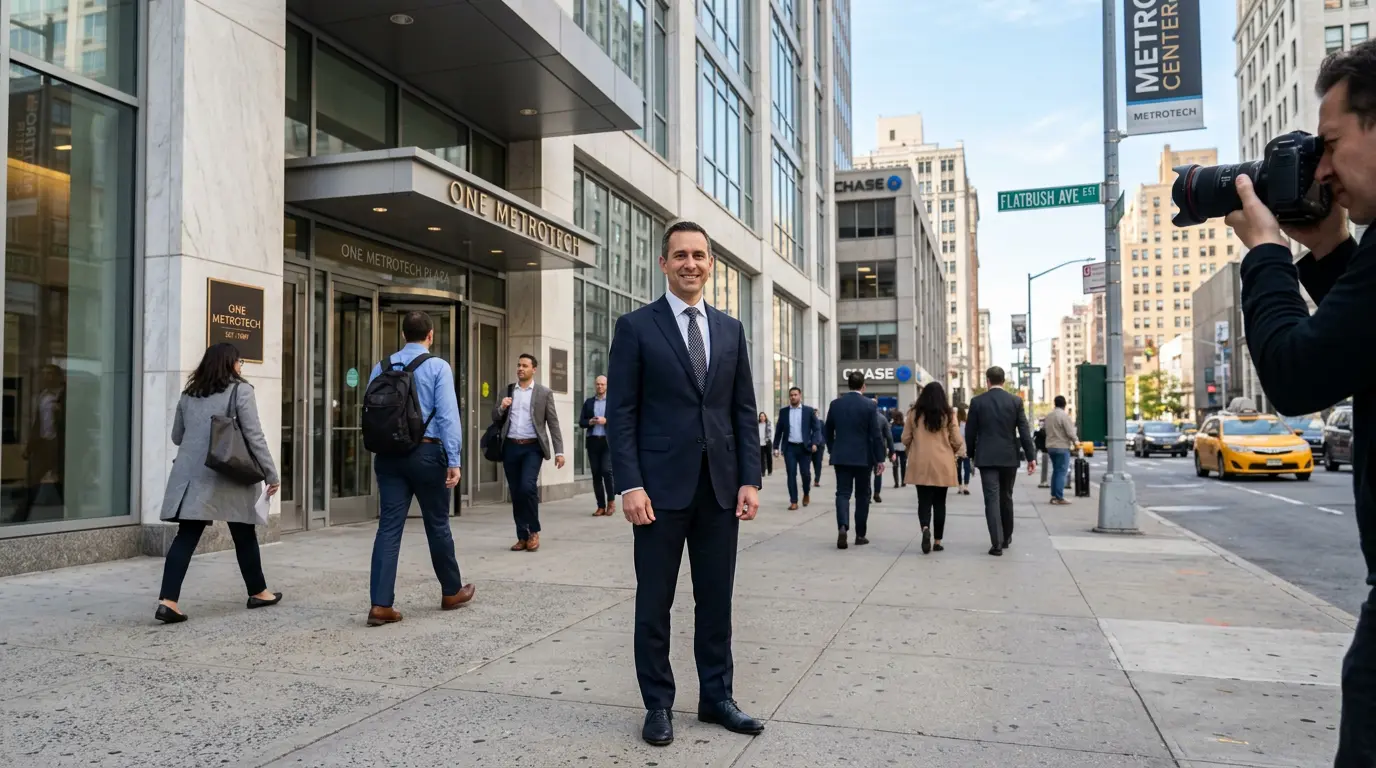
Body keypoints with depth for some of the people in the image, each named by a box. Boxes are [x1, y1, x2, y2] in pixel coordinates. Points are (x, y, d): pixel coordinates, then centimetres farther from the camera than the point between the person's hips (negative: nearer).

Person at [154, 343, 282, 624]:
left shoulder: (189, 394, 14)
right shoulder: (240, 390, -4)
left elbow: (177, 437, 23)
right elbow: (254, 436, -9)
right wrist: (272, 474, -5)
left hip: (191, 475, 5)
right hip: (229, 476, -5)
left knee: (186, 536, 1)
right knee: (244, 535, 10)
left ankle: (167, 600, -10)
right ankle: (258, 592, 23)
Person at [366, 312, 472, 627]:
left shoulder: (381, 367, 8)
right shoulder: (438, 367, -5)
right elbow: (448, 415, -12)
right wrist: (454, 461, -13)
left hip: (388, 454, 4)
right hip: (426, 452, -3)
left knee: (389, 526, 3)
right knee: (437, 524, 10)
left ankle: (381, 605, -1)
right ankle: (451, 592, 26)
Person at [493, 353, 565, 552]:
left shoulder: (544, 392, 2)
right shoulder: (507, 391, 12)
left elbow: (553, 423, 1)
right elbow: (495, 417, 16)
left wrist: (559, 451, -5)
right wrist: (501, 407, -7)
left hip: (532, 447, -4)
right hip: (511, 447, 4)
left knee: (527, 487, -19)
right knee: (515, 493, 5)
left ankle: (534, 532, -1)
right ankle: (522, 536, 15)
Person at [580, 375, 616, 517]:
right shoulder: (588, 402, 14)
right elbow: (581, 422, 11)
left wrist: (606, 421, -15)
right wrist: (589, 422, -10)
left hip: (608, 441, -3)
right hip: (592, 441, 3)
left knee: (607, 471, -13)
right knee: (596, 474, 2)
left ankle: (611, 501, 5)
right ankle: (601, 506, 7)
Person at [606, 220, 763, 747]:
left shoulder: (731, 329, 11)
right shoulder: (636, 327, -1)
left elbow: (743, 411, 10)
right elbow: (622, 413, -5)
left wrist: (750, 479, 2)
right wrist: (630, 485, -13)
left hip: (721, 486, 4)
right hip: (662, 486, -3)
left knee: (716, 599, 11)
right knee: (654, 602, 7)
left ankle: (716, 697, 26)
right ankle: (658, 705, 21)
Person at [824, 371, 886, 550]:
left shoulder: (835, 404, 1)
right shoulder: (870, 405, -8)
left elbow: (828, 431, 9)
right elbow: (876, 434, -9)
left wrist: (832, 451, 22)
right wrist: (880, 459, -2)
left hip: (841, 457, 2)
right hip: (863, 457, -2)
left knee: (843, 493, 2)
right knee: (862, 495, 10)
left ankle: (842, 527, -21)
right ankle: (860, 535, 14)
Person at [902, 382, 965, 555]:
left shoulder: (914, 413, -1)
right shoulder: (948, 414, -3)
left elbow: (905, 439, 3)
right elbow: (957, 442, -1)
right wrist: (956, 452, 20)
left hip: (921, 465, 0)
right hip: (942, 465, 0)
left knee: (924, 501, 4)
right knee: (939, 503, 9)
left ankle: (925, 528, -23)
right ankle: (937, 541, 12)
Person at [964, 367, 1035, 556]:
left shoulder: (977, 401, -3)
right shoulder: (1016, 401, -1)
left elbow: (970, 432, 0)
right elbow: (1024, 431, -3)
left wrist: (971, 454, 14)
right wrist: (1031, 457, 0)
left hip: (986, 457, -2)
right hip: (1009, 457, 2)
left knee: (992, 499, -3)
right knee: (1006, 498, 16)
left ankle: (997, 543, -10)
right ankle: (1006, 537, 29)